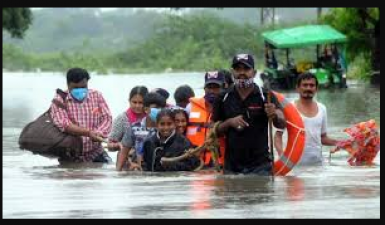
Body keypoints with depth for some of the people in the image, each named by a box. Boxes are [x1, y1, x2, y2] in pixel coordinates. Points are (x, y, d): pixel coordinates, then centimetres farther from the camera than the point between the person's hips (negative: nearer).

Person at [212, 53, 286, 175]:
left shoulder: (265, 96, -3)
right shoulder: (224, 99, 6)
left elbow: (282, 124, -15)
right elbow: (215, 130, 10)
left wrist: (275, 116, -39)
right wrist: (229, 123, -11)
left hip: (259, 166, -3)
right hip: (232, 166, 3)